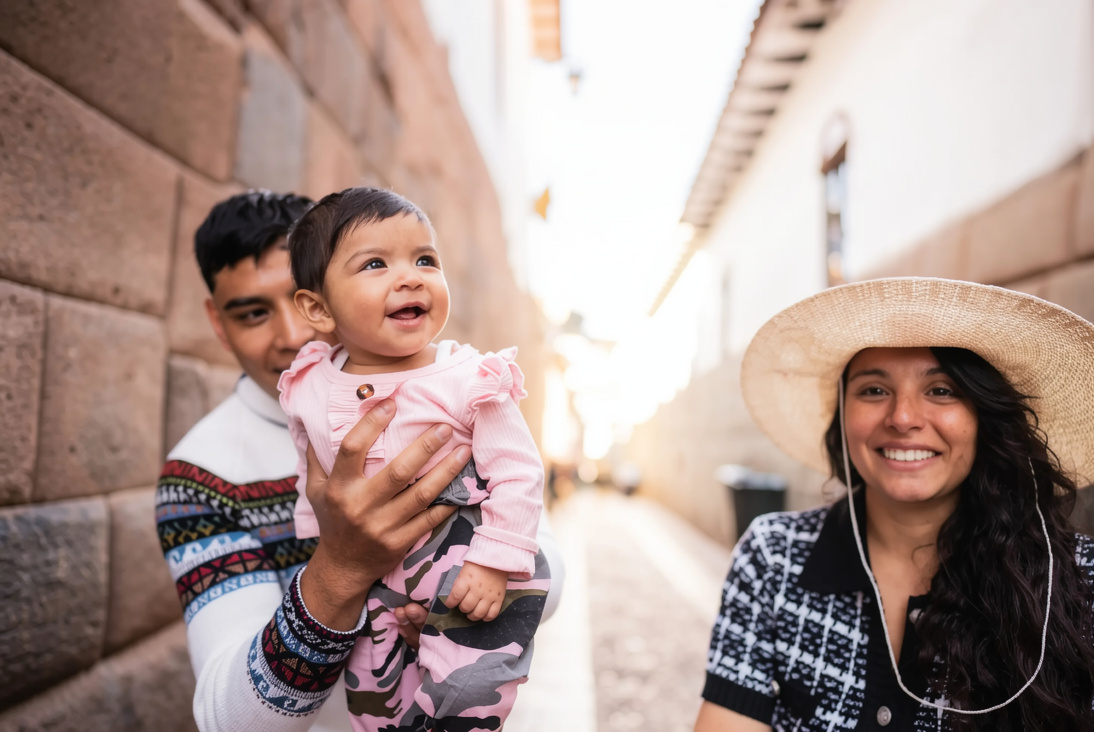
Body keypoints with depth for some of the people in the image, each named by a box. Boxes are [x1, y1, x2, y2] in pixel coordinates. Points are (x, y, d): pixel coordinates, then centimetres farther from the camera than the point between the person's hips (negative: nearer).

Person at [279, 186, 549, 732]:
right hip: (371, 580, 5)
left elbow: (518, 475, -15)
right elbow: (312, 486, 10)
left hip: (469, 581, -4)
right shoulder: (311, 390, -5)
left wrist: (494, 565, -18)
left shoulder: (469, 380, -18)